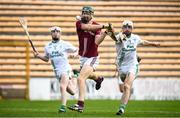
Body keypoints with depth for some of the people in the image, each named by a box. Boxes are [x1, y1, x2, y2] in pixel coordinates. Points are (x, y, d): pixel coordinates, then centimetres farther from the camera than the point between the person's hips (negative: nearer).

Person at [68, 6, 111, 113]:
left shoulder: (97, 26, -13)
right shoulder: (79, 23, -8)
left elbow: (97, 42, -26)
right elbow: (86, 27, -31)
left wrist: (105, 32, -38)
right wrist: (103, 26, -37)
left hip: (92, 58, -5)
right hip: (82, 57, 5)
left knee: (81, 79, -22)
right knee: (88, 75, 31)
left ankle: (80, 105, -25)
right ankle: (98, 79, 67)